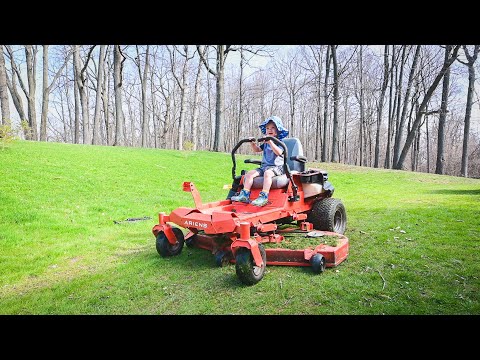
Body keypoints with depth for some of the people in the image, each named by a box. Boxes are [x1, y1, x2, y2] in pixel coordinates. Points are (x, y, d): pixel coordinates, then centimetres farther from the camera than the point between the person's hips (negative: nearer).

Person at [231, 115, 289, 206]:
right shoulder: (266, 143, 19)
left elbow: (279, 152, -21)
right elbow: (257, 149, 23)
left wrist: (270, 142, -30)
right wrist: (253, 143, 3)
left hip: (277, 167, -7)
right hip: (264, 166, 7)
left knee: (267, 173, -39)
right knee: (249, 173, -11)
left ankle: (264, 196, -44)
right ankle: (245, 195, -17)